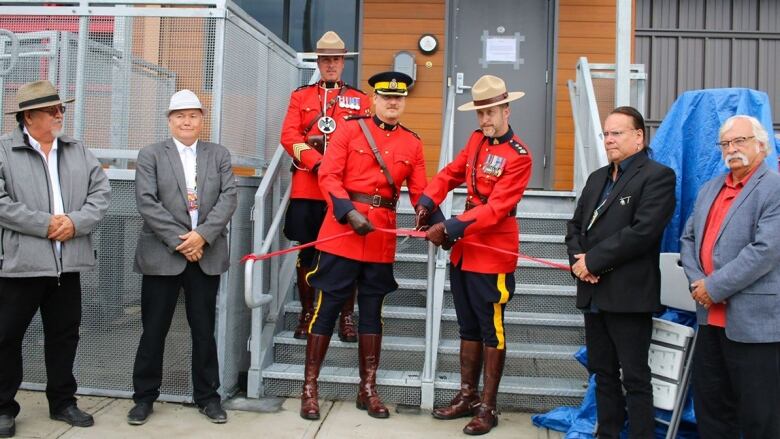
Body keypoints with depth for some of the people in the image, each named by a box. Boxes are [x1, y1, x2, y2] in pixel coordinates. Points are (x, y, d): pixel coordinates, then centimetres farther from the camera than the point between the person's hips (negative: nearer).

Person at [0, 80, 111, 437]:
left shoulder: (78, 151, 11)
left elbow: (101, 193, 5)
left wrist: (76, 222, -12)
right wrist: (46, 224, -15)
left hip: (68, 262, 4)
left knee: (64, 335, 13)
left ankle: (62, 402, 27)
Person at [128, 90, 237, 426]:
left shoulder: (219, 154, 9)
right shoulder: (150, 155, 4)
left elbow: (228, 198, -1)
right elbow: (146, 202, -7)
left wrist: (202, 235, -14)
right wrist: (178, 239, -14)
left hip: (207, 255, 2)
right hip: (162, 255, -1)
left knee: (204, 329, 8)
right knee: (154, 329, 6)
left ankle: (207, 395, 20)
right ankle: (144, 396, 20)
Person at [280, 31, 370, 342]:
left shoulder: (360, 99, 12)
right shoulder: (300, 96, 13)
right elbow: (289, 136, 1)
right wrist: (317, 164, -13)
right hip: (307, 186, 1)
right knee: (307, 250, 5)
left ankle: (346, 317, 12)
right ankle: (306, 313, 18)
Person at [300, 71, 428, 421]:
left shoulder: (413, 144, 8)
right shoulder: (350, 130, -1)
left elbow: (419, 192, 5)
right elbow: (328, 176, -8)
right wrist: (349, 211, -22)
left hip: (382, 238, 3)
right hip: (341, 231, -3)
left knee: (372, 310, 11)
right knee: (328, 306, 2)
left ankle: (367, 389, 23)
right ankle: (309, 388, 13)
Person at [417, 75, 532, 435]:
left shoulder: (518, 156, -14)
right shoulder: (476, 140, 8)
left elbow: (496, 208, -22)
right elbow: (452, 172, 15)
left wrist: (451, 228, -27)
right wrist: (428, 201, -2)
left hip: (493, 255, -7)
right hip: (463, 251, 7)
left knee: (491, 330, 4)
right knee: (468, 327, 16)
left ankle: (487, 407, 16)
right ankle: (467, 396, 30)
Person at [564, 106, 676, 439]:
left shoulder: (657, 176, -6)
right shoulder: (597, 178, 19)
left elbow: (642, 231, -18)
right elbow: (575, 225, 17)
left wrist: (593, 261, -15)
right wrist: (577, 259, -3)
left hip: (628, 295, -7)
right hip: (593, 294, 8)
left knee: (635, 378, 1)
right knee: (603, 374, 15)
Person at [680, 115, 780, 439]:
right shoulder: (709, 189, 15)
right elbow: (688, 238, 13)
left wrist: (714, 287, -17)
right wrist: (697, 280, -4)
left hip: (754, 322, -7)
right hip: (711, 317, 7)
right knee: (709, 403, 17)